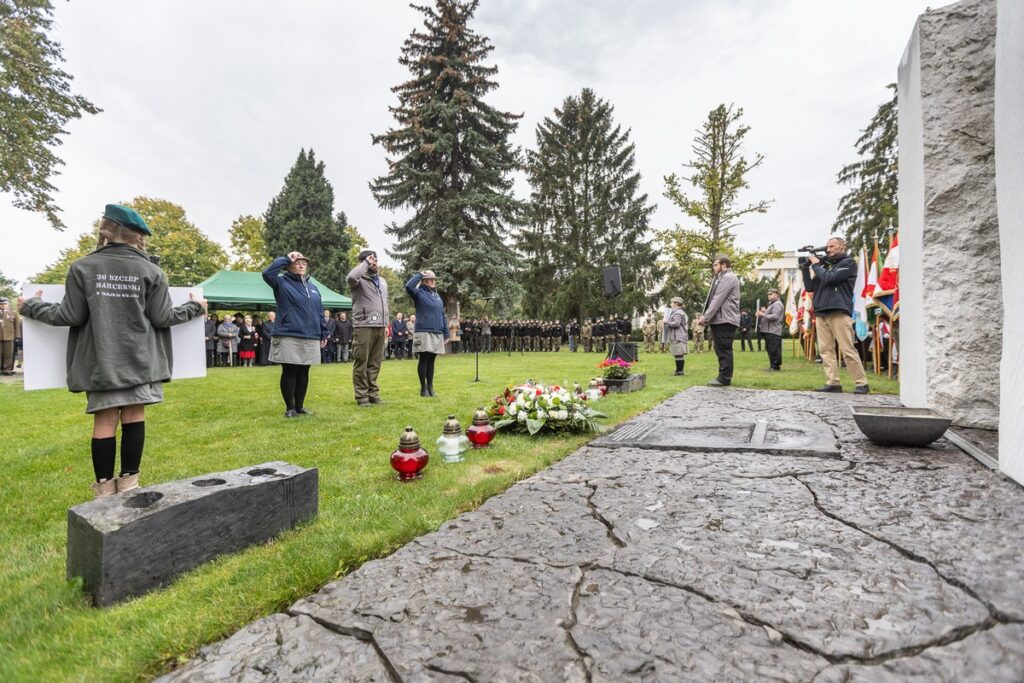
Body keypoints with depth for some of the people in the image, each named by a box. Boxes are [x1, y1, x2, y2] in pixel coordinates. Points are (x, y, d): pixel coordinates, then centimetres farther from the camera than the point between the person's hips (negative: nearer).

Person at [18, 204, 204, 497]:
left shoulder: (82, 267, -1)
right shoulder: (151, 271, -3)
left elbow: (71, 317, 0)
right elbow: (162, 318, -3)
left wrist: (31, 307, 18)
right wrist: (193, 307, 14)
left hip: (101, 360, 1)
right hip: (140, 359, 0)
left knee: (104, 421, 5)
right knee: (134, 416, 6)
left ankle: (105, 488, 11)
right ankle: (129, 482, 12)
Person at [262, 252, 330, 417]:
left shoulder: (313, 287, 16)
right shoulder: (282, 283, 1)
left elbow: (320, 313, 17)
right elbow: (267, 273, -20)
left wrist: (324, 334, 12)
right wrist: (285, 258, -12)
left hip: (311, 338, 5)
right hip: (288, 337, -5)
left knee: (303, 373, 10)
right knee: (289, 372, 1)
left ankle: (300, 406, 21)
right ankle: (290, 408, 11)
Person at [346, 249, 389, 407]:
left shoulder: (382, 281, 20)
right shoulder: (360, 280, -2)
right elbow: (351, 277, -27)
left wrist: (386, 323, 17)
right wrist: (365, 263, -13)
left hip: (380, 327, 6)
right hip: (364, 326, -6)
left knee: (375, 363, 10)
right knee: (361, 363, -1)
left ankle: (373, 393, 16)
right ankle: (361, 396, 4)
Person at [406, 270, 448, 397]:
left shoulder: (437, 296, 17)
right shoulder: (419, 293, 0)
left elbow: (443, 316, 18)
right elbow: (408, 286, -23)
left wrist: (446, 333, 13)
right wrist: (419, 275, -9)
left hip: (437, 334, 6)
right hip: (424, 332, -6)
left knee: (431, 361, 10)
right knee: (424, 360, -1)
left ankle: (430, 387, 16)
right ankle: (423, 388, 8)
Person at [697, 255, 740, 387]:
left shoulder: (728, 277, -8)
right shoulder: (723, 278, 25)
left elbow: (718, 299, -16)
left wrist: (706, 316, -16)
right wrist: (707, 316, 11)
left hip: (725, 320, -10)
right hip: (720, 320, 10)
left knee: (724, 350, -9)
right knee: (722, 350, 11)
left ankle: (724, 378, -7)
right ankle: (723, 377, 16)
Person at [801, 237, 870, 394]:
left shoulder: (848, 262, 4)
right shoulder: (824, 265, 20)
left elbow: (829, 278, -11)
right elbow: (810, 287, 17)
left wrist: (816, 265, 3)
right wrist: (805, 268, 9)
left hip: (839, 312, -6)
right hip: (821, 313, 6)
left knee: (847, 350, -7)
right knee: (826, 350, 1)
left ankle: (862, 383, 0)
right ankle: (833, 383, 3)